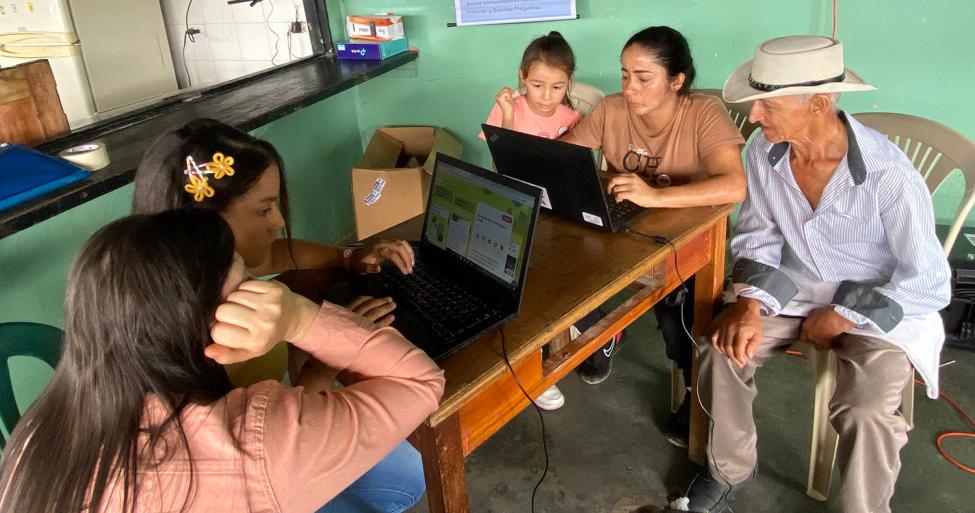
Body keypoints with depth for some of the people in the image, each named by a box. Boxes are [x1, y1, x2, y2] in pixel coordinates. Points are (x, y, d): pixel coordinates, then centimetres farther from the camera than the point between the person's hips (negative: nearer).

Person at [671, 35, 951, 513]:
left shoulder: (889, 175, -26)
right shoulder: (765, 152, -12)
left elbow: (929, 284, -17)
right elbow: (759, 234, 1)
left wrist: (841, 318, -17)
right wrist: (750, 302, -15)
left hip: (881, 304, -4)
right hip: (795, 288, 4)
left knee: (865, 411, -27)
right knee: (724, 346, -16)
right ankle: (728, 470, 8)